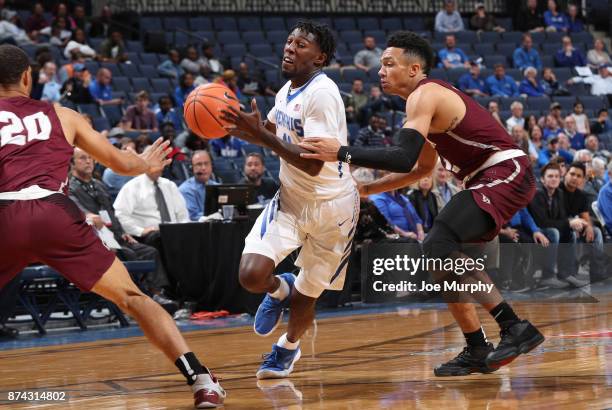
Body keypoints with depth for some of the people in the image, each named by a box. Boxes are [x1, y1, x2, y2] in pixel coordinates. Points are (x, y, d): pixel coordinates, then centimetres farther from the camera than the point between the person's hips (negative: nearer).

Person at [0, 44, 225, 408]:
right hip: (55, 214, 1)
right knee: (132, 297, 9)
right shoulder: (61, 115, 22)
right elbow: (121, 162, 29)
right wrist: (147, 165, 50)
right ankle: (202, 380, -2)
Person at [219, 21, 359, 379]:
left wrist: (260, 134, -29)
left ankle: (289, 346, 41)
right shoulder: (288, 91, 2)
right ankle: (279, 289, 20)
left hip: (331, 205, -6)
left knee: (304, 296, 10)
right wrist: (247, 129, -1)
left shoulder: (322, 94, -23)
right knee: (251, 275, -16)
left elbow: (313, 163, -29)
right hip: (291, 198, 6)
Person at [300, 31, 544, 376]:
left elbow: (403, 157, -27)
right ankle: (477, 352, 13)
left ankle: (515, 328, -20)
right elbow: (423, 167, 30)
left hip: (506, 174, -10)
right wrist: (368, 189, 25)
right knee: (440, 251, 12)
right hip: (492, 179, 10)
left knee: (439, 246, -20)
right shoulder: (431, 97, 20)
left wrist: (342, 153, -25)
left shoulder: (424, 95, -12)